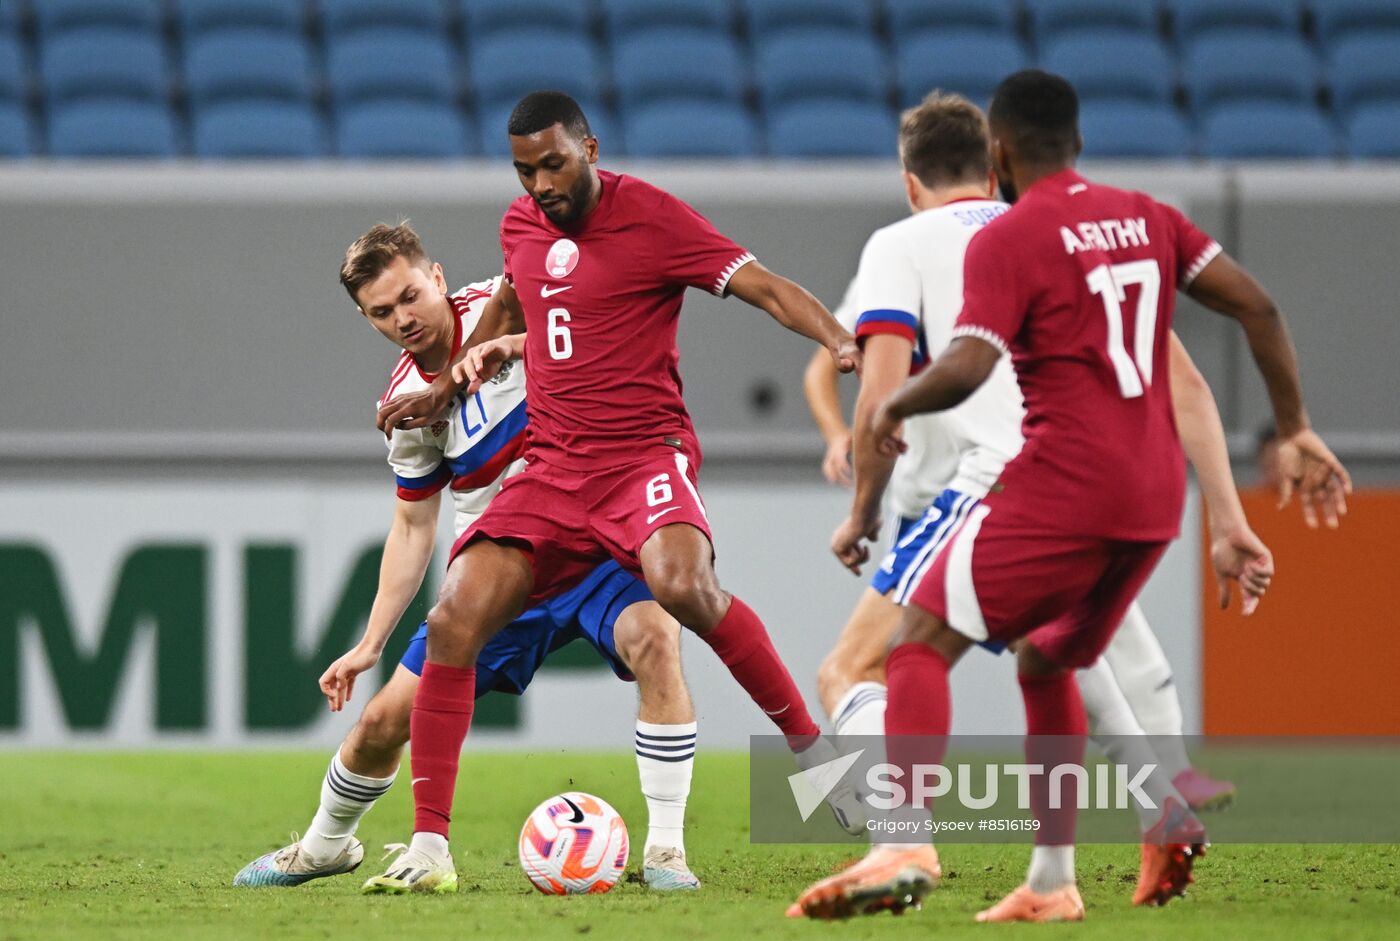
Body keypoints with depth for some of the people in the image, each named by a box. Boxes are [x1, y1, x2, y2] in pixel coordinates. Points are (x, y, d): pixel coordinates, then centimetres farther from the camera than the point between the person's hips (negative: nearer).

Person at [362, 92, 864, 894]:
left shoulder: (650, 216, -7)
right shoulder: (522, 225, 12)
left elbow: (762, 285, -14)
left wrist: (840, 341, -30)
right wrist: (447, 388, 39)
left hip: (646, 453, -6)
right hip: (553, 468, 6)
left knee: (683, 586, -36)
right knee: (454, 622, -12)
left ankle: (814, 750, -18)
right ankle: (429, 848, -5)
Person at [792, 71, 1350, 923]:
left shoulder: (1007, 240, -6)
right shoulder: (1146, 218, 14)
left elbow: (967, 369, -17)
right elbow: (1257, 308, 10)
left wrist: (893, 405, 2)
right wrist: (1296, 433, 15)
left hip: (1063, 486, -7)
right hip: (1155, 498, 7)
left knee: (921, 644, -6)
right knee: (1044, 662, 24)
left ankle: (906, 844, -26)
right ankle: (1053, 882, 17)